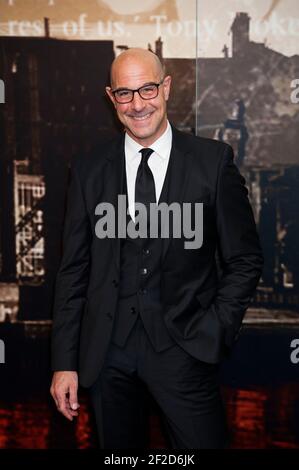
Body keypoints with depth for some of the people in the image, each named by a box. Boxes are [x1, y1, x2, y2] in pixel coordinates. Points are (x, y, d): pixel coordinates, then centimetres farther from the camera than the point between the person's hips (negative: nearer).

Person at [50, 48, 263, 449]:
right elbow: (74, 270, 5)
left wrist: (213, 333, -7)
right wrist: (64, 362, 2)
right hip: (106, 351, 2)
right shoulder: (89, 171, 3)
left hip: (184, 348, -2)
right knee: (118, 448, 14)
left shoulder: (214, 161, -3)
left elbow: (245, 259, 2)